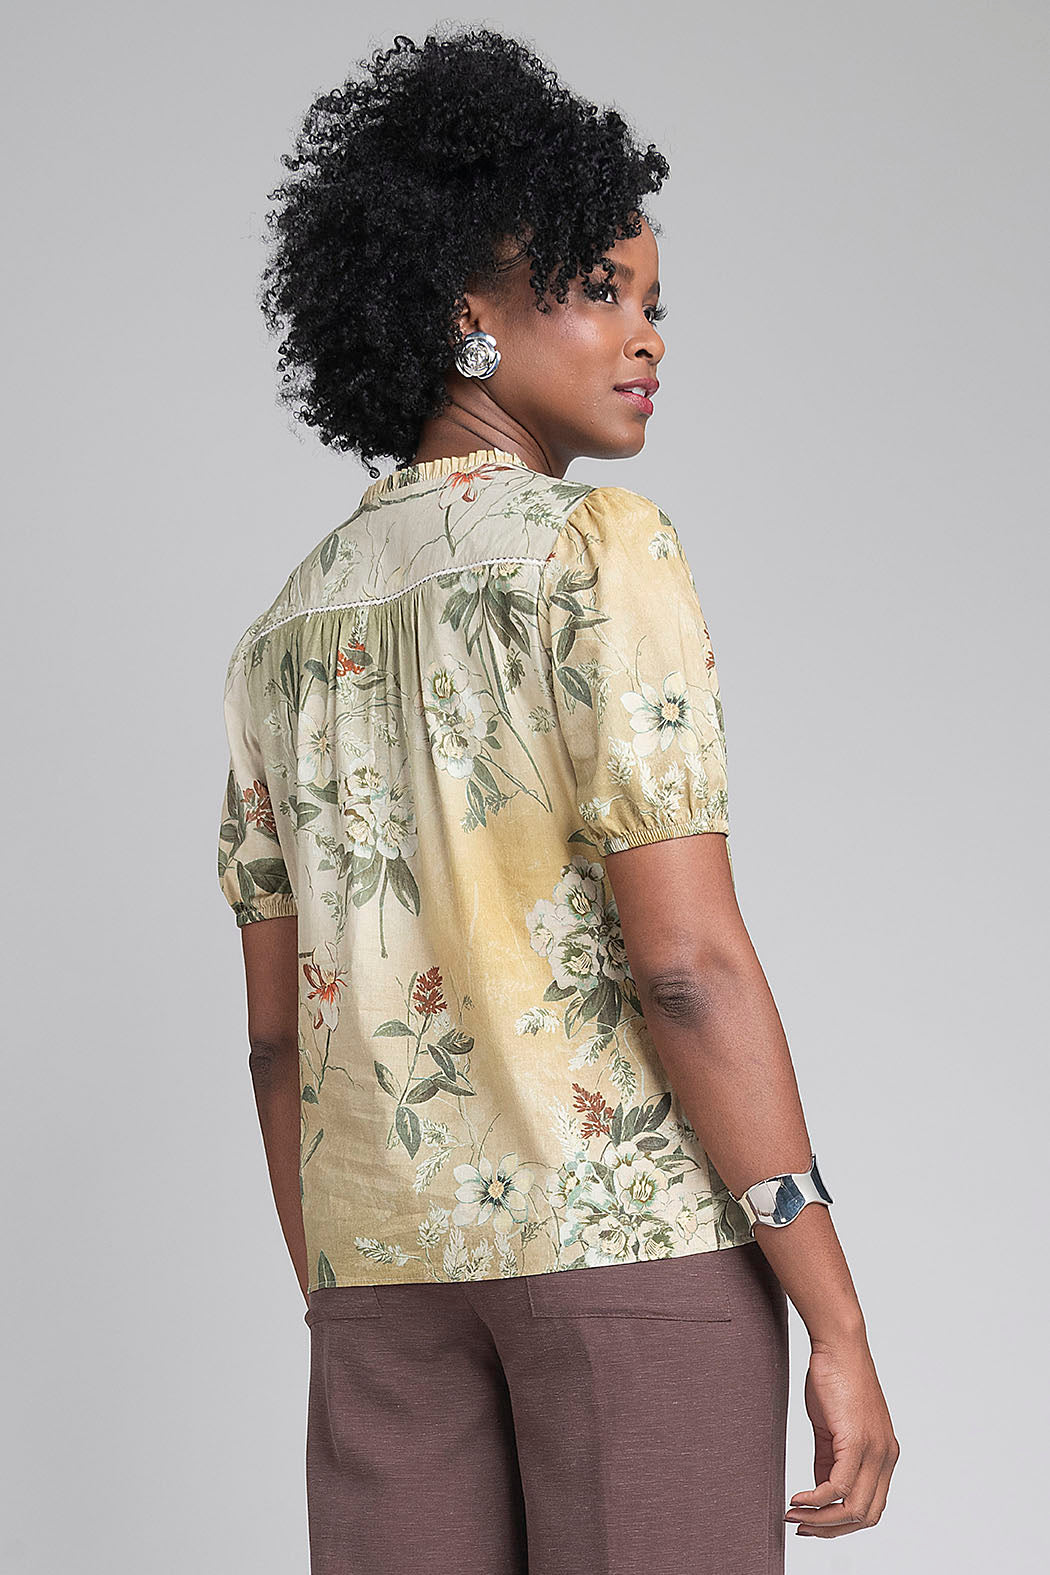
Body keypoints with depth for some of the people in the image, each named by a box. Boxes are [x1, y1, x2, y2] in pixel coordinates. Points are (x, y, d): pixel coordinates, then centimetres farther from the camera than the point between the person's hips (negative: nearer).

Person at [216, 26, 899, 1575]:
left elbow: (279, 1034, 13)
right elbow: (685, 959, -16)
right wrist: (841, 1326, -13)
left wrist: (347, 1325, 20)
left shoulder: (288, 629, 13)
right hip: (640, 1224, -6)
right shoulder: (602, 547, -9)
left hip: (389, 1264, 7)